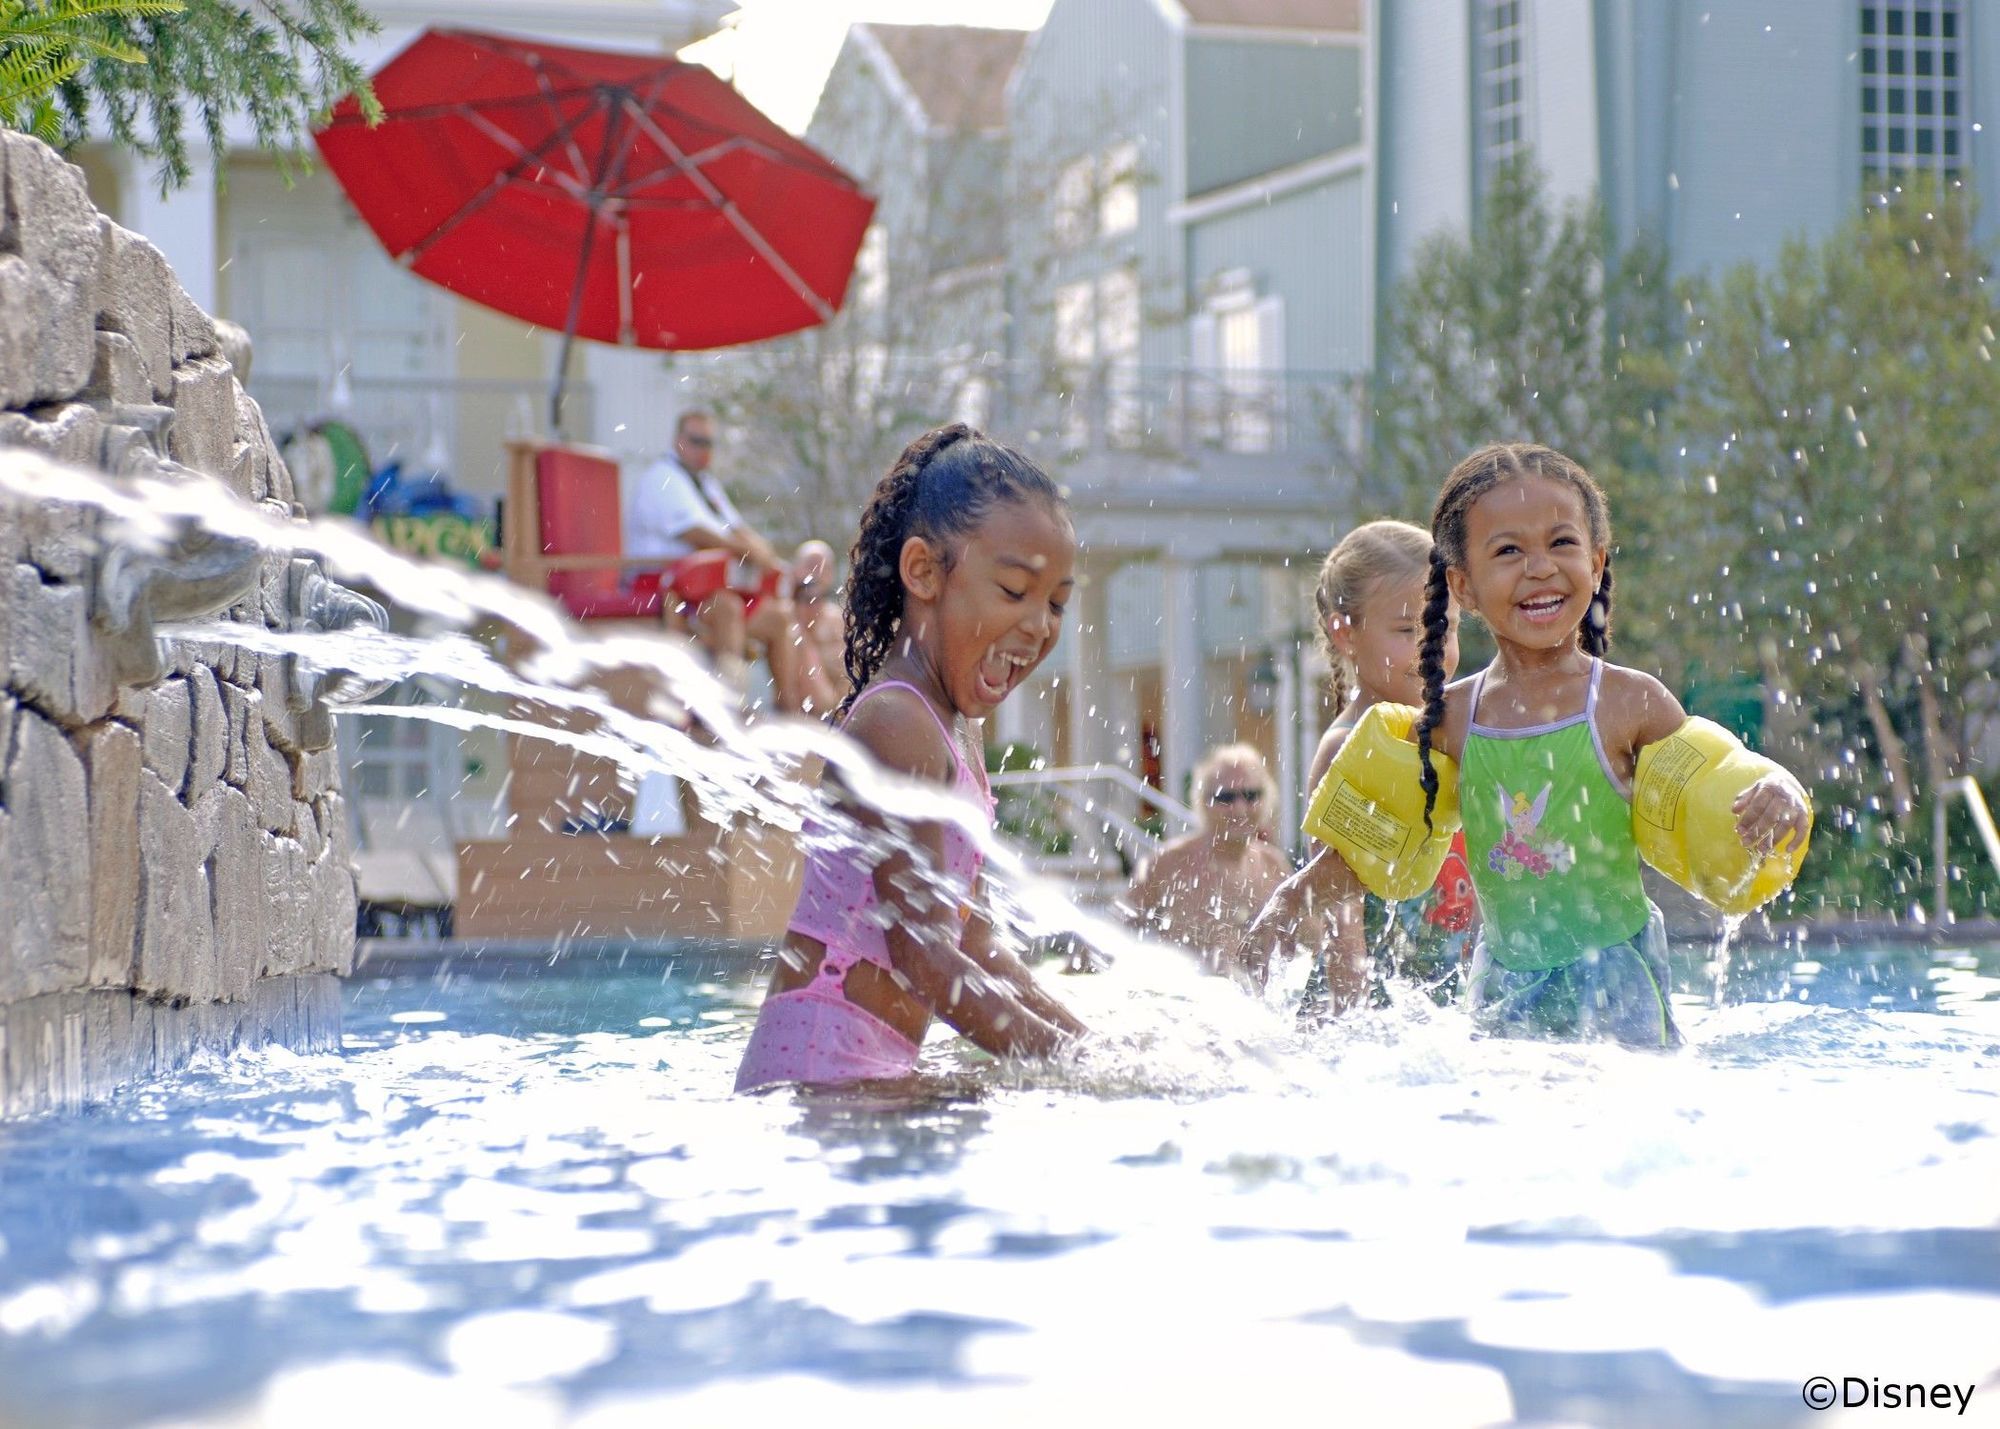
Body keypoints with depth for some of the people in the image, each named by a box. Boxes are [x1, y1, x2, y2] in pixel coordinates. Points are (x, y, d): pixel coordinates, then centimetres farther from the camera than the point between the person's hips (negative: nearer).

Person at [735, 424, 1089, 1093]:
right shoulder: (897, 723, -14)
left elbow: (973, 947, 21)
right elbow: (923, 957, -19)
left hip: (877, 1070, 11)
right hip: (824, 1063, -11)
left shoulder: (955, 730, 19)